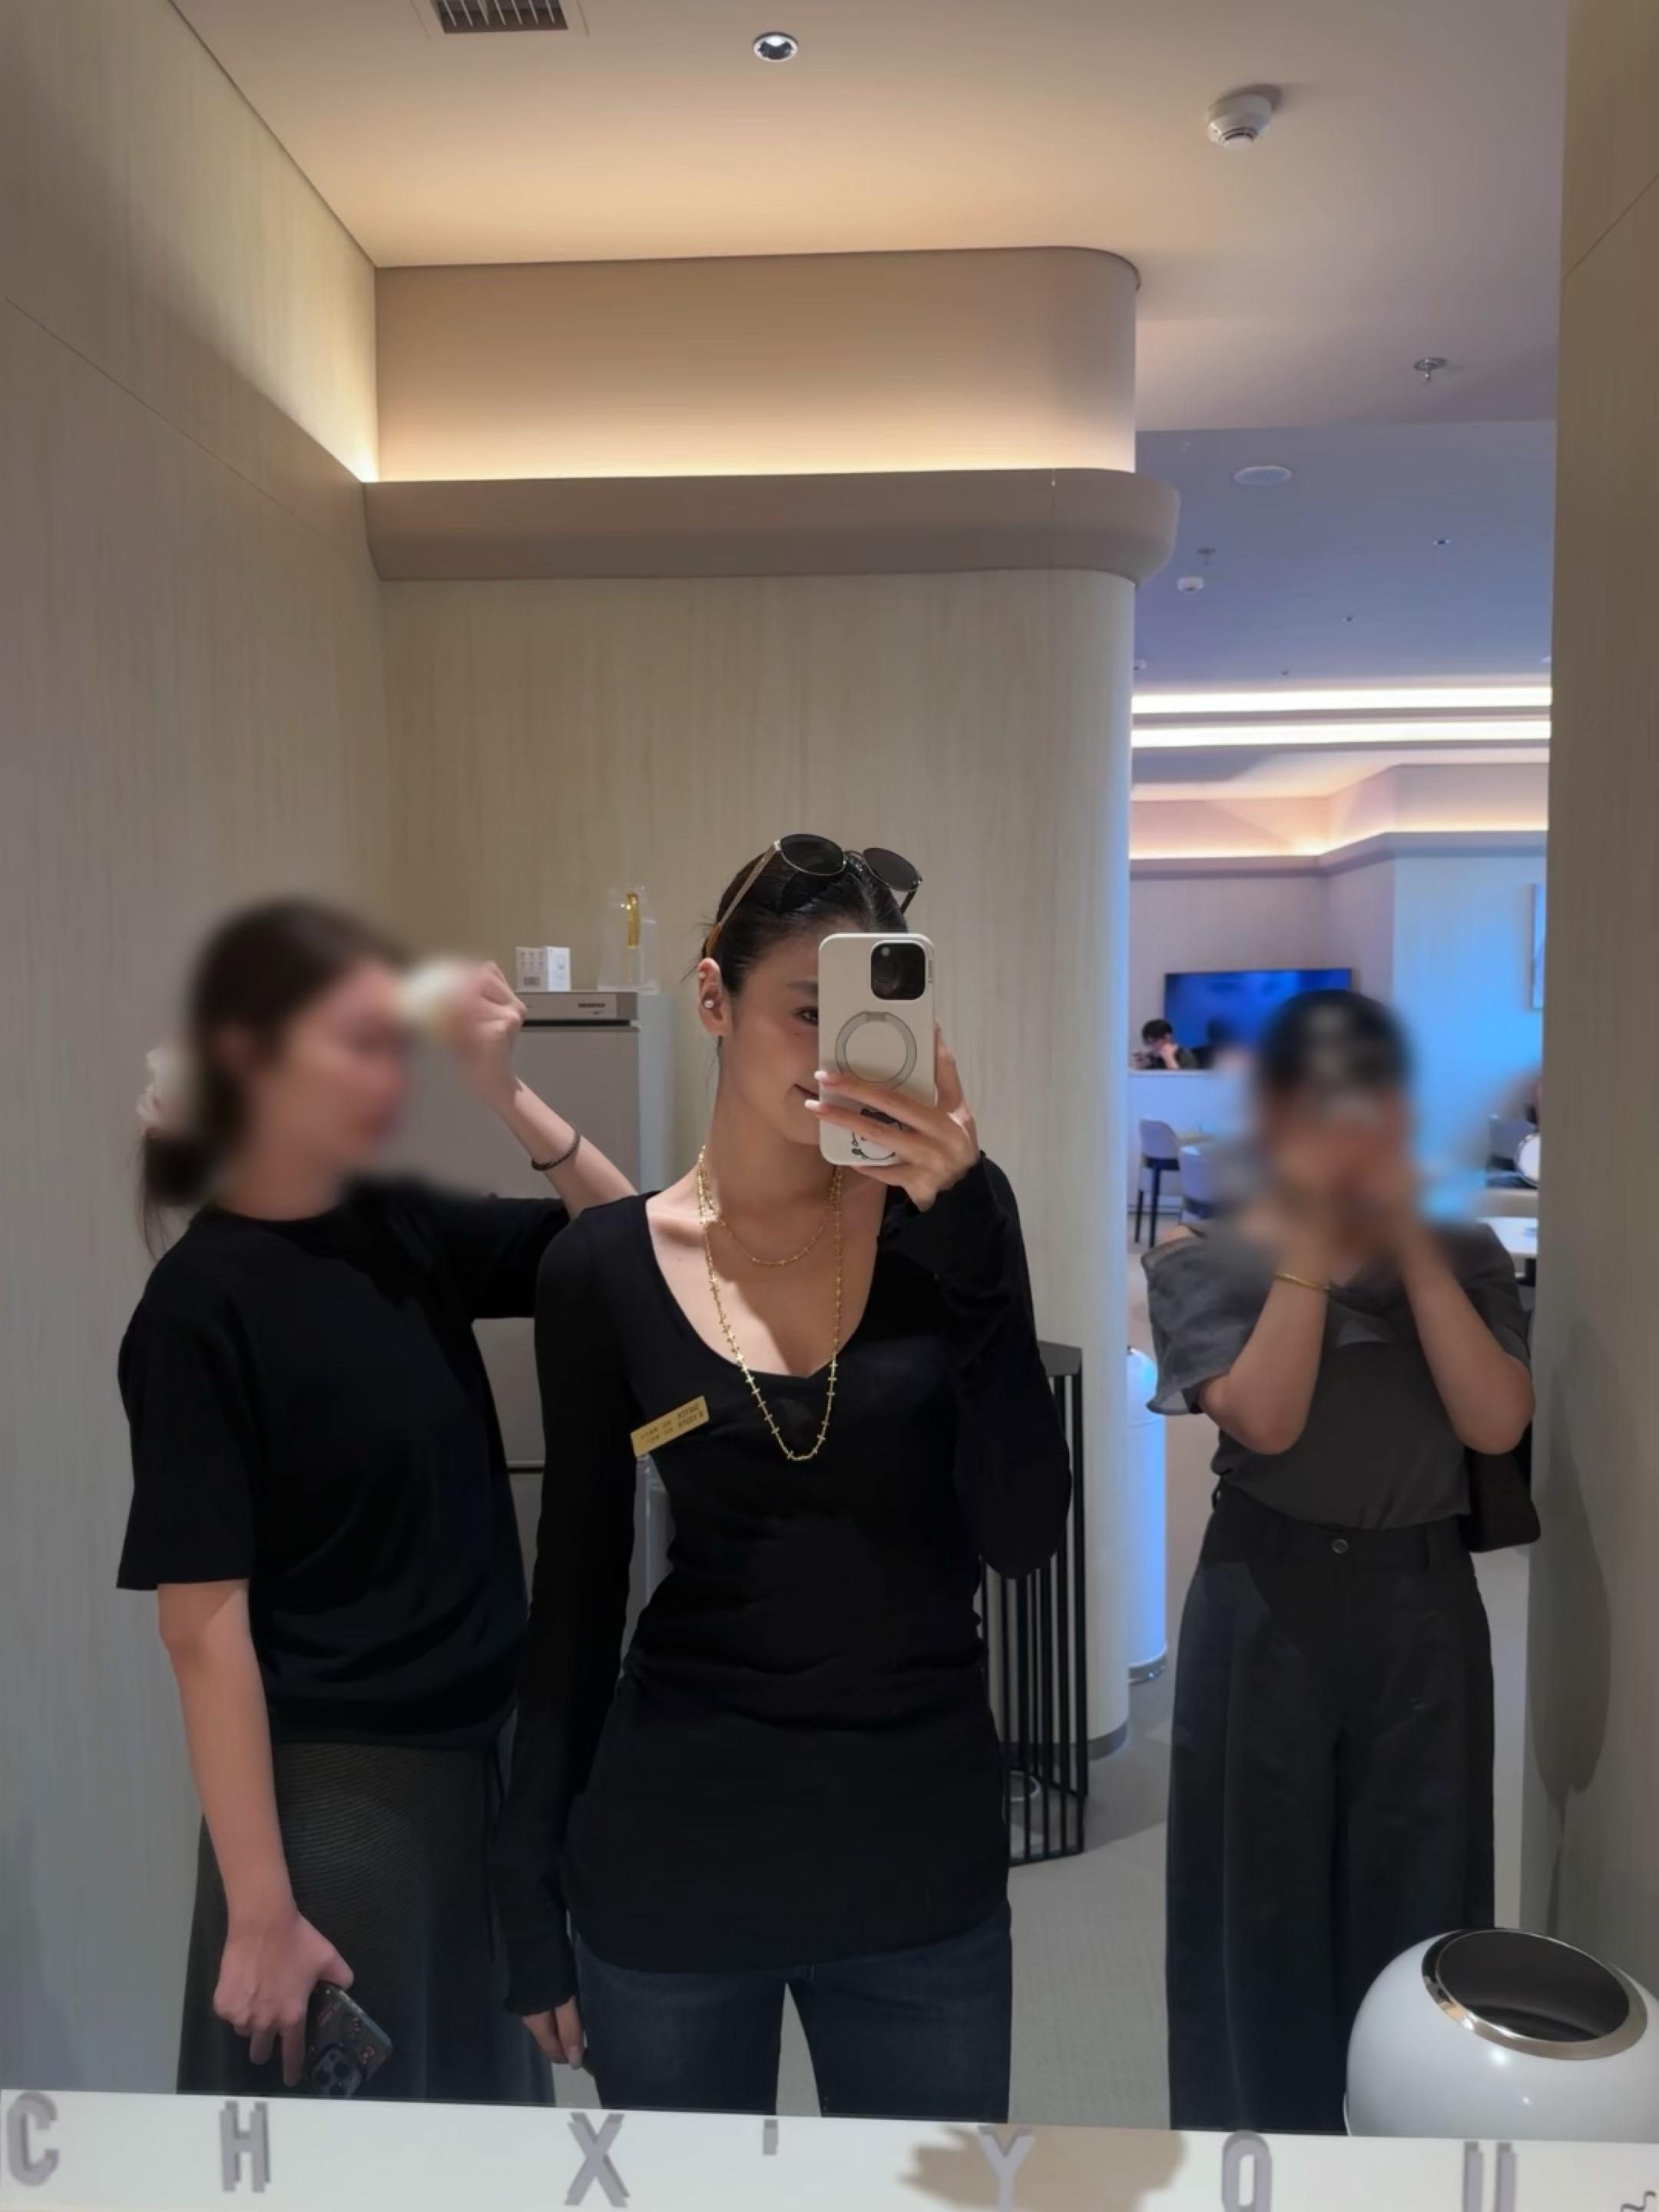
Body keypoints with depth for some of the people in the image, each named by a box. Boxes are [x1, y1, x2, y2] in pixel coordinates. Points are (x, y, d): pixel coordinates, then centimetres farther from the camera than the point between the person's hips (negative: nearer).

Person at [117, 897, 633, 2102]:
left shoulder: (406, 1229, 0)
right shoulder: (201, 1304, -17)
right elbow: (206, 1625, -17)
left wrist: (510, 1095, -10)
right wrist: (261, 1908, -16)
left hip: (483, 1756, 6)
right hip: (333, 1788, -6)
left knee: (490, 2112, 22)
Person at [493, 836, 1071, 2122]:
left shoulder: (947, 1213, -6)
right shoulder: (605, 1269, -6)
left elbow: (1025, 1535, -14)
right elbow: (577, 1592, 1)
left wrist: (964, 1231, -25)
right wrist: (535, 1903, 4)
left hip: (922, 1844, 0)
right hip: (673, 1849, 0)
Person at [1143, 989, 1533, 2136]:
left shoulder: (1466, 1255, 1)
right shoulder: (1207, 1261, -7)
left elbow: (1497, 1426, -11)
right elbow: (1265, 1421, -19)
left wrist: (1412, 1243, -15)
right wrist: (1312, 1240, -18)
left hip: (1423, 1607, 2)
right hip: (1267, 1605, -2)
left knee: (1416, 1897, 13)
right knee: (1262, 1897, 11)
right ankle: (1263, 2125, 32)